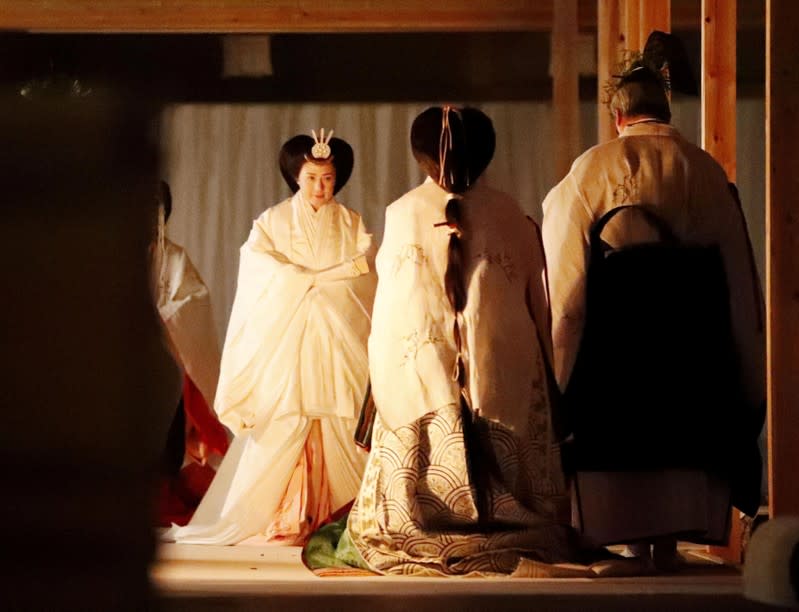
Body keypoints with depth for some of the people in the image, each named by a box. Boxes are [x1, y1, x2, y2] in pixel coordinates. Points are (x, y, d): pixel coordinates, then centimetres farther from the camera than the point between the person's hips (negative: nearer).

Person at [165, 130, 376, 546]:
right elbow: (262, 273, -2)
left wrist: (305, 279, -4)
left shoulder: (352, 225, 11)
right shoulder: (272, 222, 8)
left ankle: (331, 519, -5)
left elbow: (362, 276, 2)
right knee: (284, 428, -9)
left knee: (334, 429, -7)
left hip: (337, 344, 1)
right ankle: (286, 521, -9)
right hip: (285, 340, -1)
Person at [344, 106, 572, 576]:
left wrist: (383, 375, 10)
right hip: (501, 369, 1)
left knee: (423, 460, 2)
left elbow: (391, 303, 3)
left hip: (422, 369, 0)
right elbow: (537, 298, 7)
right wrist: (543, 364, 16)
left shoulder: (403, 213, 0)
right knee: (500, 460, 5)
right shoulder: (509, 213, 2)